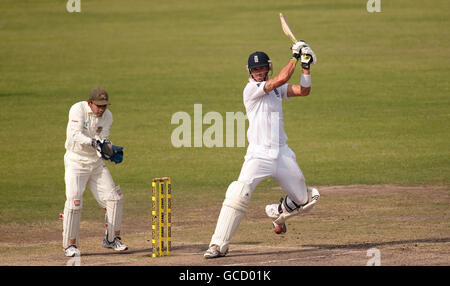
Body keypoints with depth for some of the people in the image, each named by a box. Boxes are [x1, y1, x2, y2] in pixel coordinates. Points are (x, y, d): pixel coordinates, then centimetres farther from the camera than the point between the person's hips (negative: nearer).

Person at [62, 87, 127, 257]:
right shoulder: (78, 110, -16)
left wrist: (111, 151, -28)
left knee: (114, 198, 2)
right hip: (76, 162, -6)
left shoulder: (107, 116, -1)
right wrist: (93, 142, -44)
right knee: (74, 201, -17)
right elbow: (75, 135, -29)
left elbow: (102, 141, -7)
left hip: (96, 162, 6)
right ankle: (70, 245, -6)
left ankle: (112, 239, 16)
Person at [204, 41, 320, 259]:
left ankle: (278, 212, 44)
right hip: (259, 155, -6)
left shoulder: (277, 89, 13)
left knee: (303, 200, 11)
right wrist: (295, 57, -7)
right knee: (238, 193, -24)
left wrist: (306, 65, 0)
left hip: (282, 154, 6)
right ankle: (219, 244, -22)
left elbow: (304, 91, 8)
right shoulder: (251, 89, -7)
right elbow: (281, 79, -16)